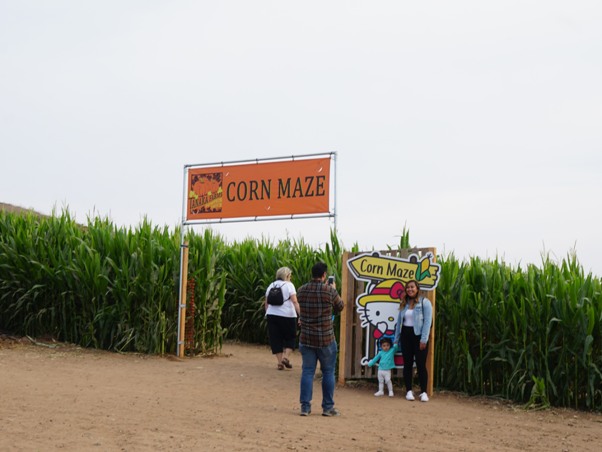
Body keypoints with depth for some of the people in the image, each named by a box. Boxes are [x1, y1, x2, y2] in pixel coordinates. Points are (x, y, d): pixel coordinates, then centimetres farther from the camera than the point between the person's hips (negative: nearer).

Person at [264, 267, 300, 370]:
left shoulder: (271, 286, 11)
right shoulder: (289, 285, -4)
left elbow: (266, 303, 12)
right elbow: (295, 302, -15)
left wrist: (267, 315, 23)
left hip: (272, 315, 4)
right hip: (287, 315, -4)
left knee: (276, 339, 8)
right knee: (290, 337, 12)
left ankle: (280, 362, 5)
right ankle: (286, 357, -4)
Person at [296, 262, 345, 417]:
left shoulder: (301, 290, -1)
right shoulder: (329, 291, -13)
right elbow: (340, 307, 4)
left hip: (306, 339, 3)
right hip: (326, 340, -3)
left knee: (307, 372, 8)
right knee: (328, 373, 9)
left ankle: (305, 406, 6)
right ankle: (328, 407, 13)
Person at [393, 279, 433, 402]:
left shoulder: (425, 302, -5)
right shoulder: (403, 303, 12)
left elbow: (427, 322, -10)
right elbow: (399, 322, 14)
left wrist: (423, 339, -16)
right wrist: (396, 339, 11)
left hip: (418, 336, -5)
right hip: (405, 336, 5)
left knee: (421, 365, -3)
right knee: (407, 364, 8)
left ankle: (423, 392, 3)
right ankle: (409, 391, 14)